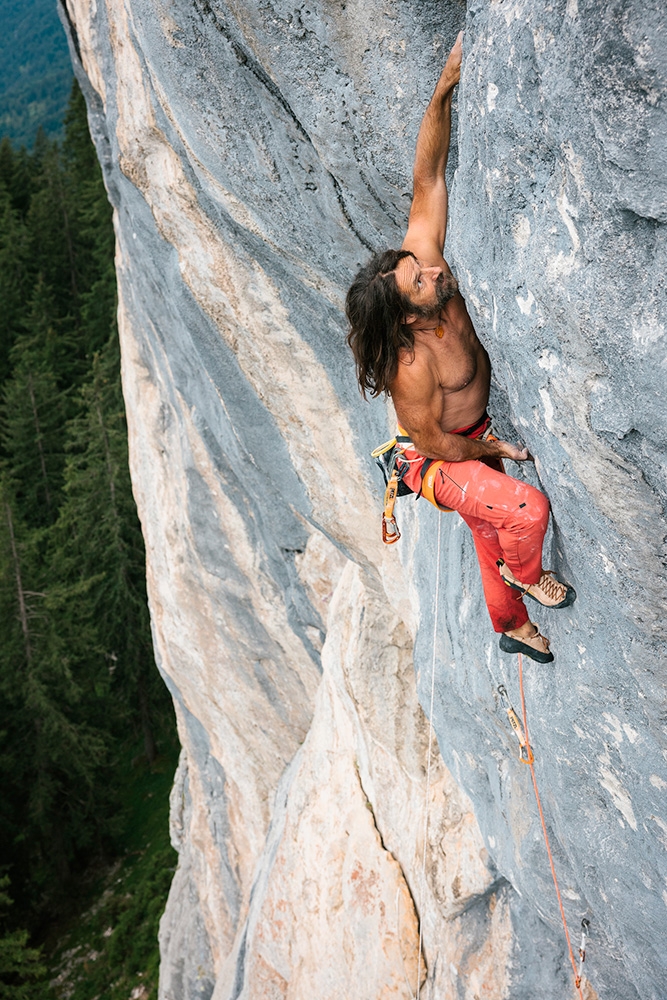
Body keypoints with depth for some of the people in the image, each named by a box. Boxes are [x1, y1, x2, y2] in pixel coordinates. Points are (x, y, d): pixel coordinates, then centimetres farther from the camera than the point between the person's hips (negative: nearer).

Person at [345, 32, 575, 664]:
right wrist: (498, 451, -8)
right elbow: (435, 442, -24)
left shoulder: (422, 254, -22)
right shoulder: (413, 368, -38)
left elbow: (427, 177, -21)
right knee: (527, 508, -26)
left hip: (472, 442, 7)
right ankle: (526, 574, 7)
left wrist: (446, 86, -31)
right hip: (441, 462, -7)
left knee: (490, 541, 23)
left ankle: (512, 626, 48)